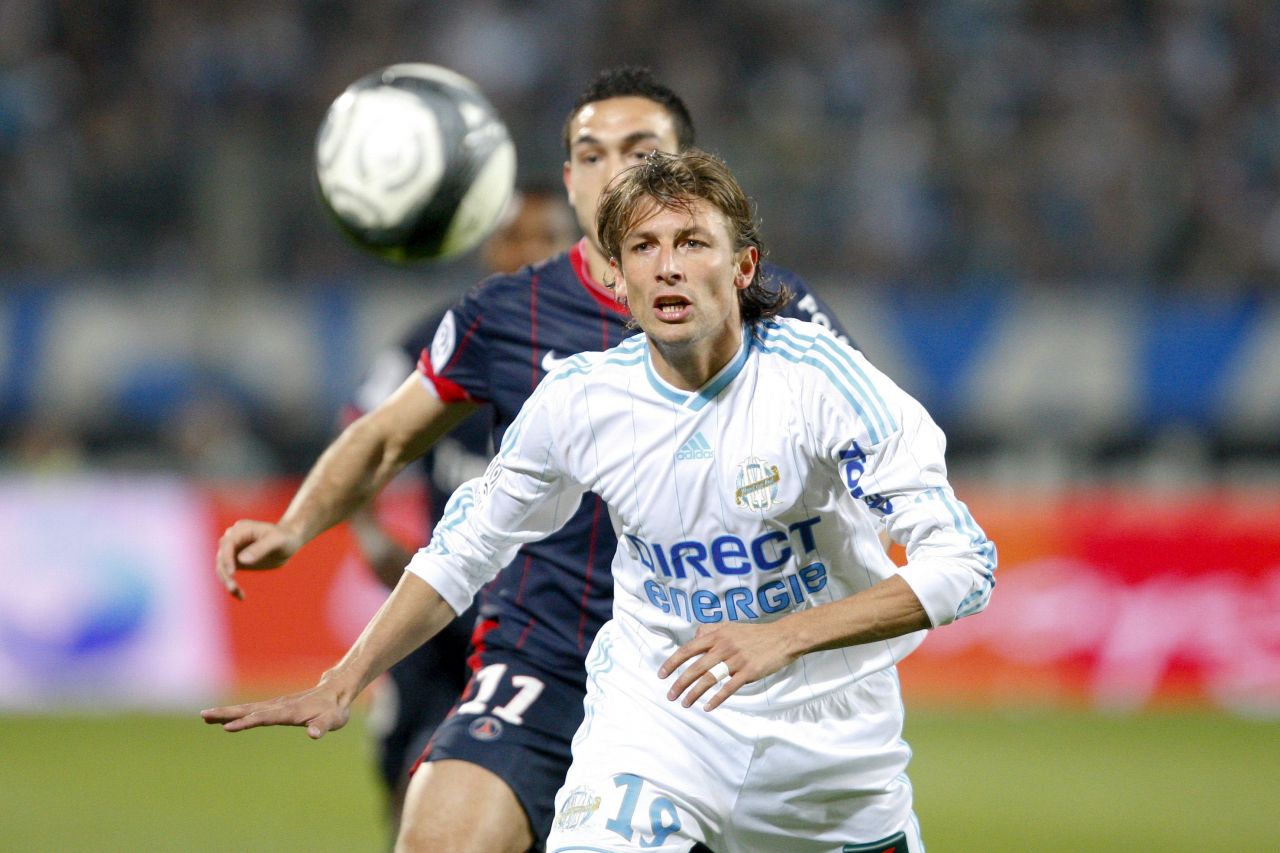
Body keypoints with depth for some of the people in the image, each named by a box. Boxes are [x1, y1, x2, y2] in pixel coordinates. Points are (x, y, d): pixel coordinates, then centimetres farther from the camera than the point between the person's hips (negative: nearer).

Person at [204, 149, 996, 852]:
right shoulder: (578, 400, -8)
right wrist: (343, 684, 0)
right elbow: (463, 549, 8)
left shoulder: (820, 377, -18)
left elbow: (962, 564, -22)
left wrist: (781, 636, -33)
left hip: (828, 730, -1)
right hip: (653, 707, 1)